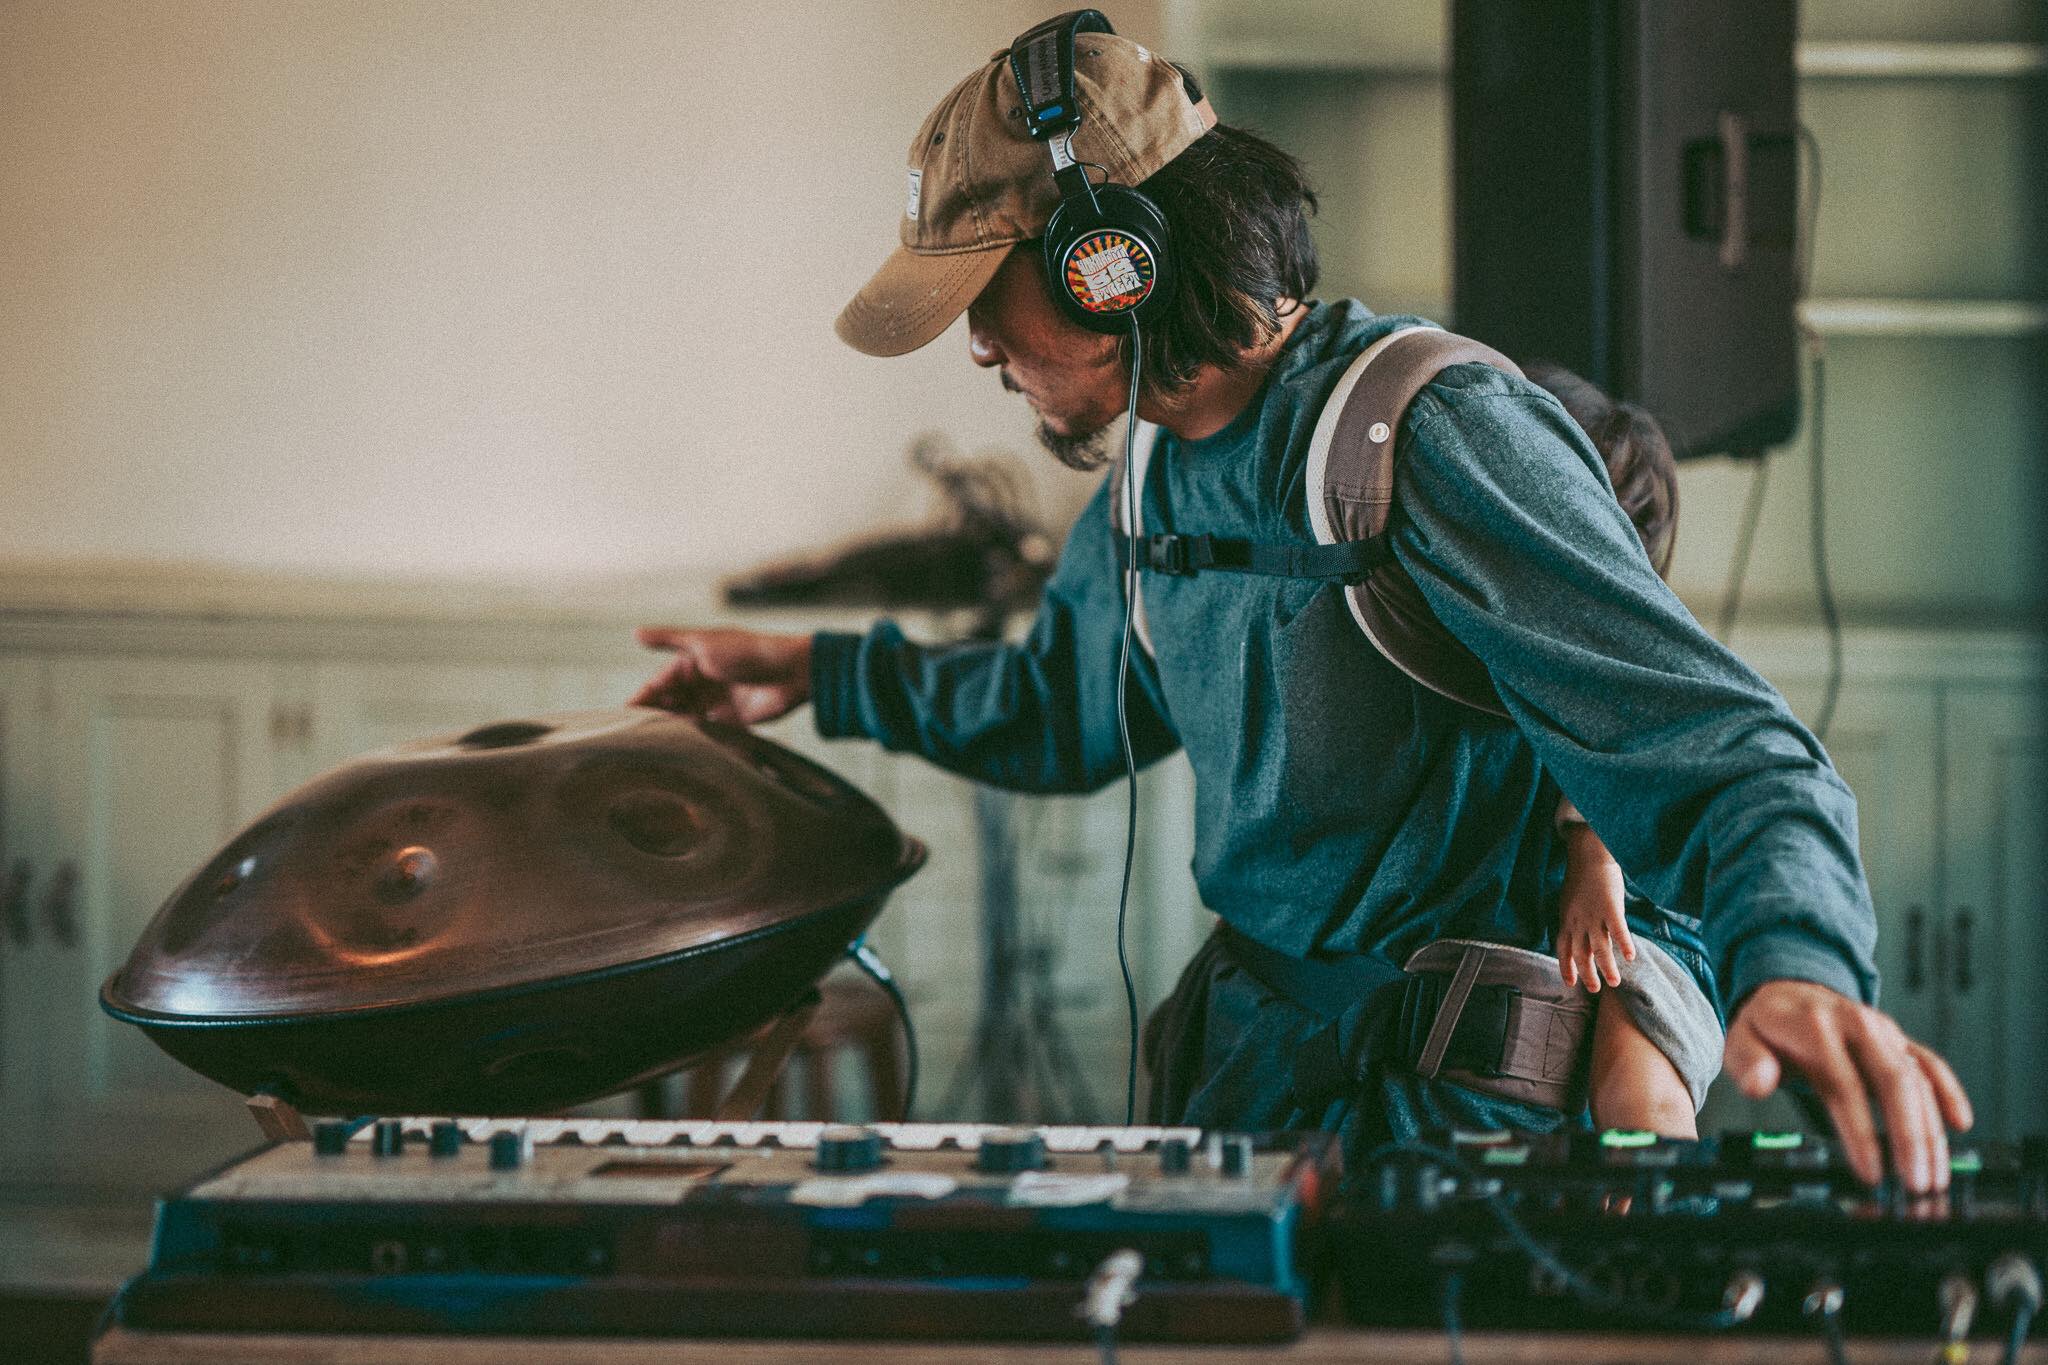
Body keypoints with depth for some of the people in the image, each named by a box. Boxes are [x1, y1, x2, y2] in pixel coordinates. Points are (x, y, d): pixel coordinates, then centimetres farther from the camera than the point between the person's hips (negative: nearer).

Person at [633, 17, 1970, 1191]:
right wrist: (826, 675, 32)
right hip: (1254, 1070, 8)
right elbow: (1066, 706, 32)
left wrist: (1797, 965, -48)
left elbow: (1725, 753, -28)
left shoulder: (1436, 439, -19)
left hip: (1471, 1111, -8)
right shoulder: (1156, 479, 9)